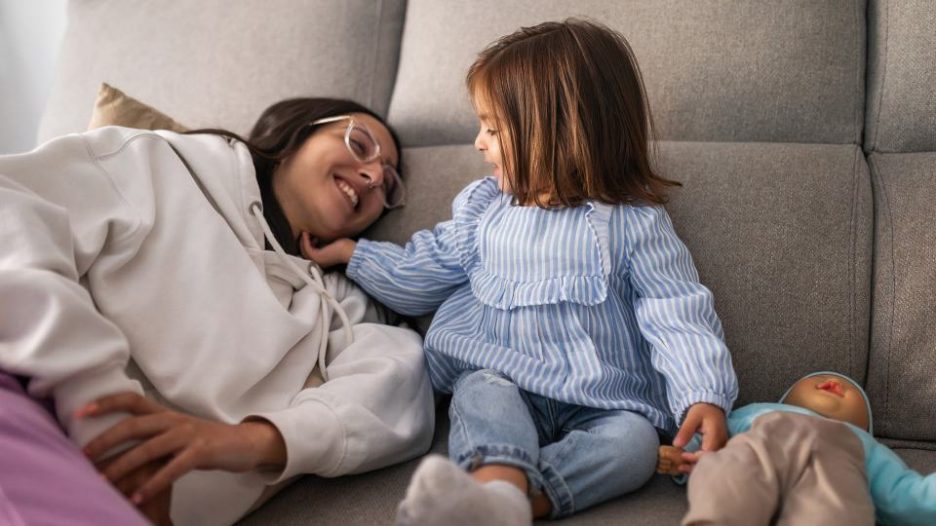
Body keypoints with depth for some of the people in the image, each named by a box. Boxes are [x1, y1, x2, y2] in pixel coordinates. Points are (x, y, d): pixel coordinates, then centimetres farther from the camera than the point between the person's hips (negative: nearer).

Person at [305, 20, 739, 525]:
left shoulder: (633, 222, -1)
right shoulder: (483, 207, 14)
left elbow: (678, 316, -8)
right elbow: (423, 272, 23)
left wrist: (704, 396, -21)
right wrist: (351, 253, 22)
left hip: (600, 402, -2)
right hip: (501, 378, 3)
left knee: (633, 438, -31)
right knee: (481, 392, -30)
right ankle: (497, 480, -58)